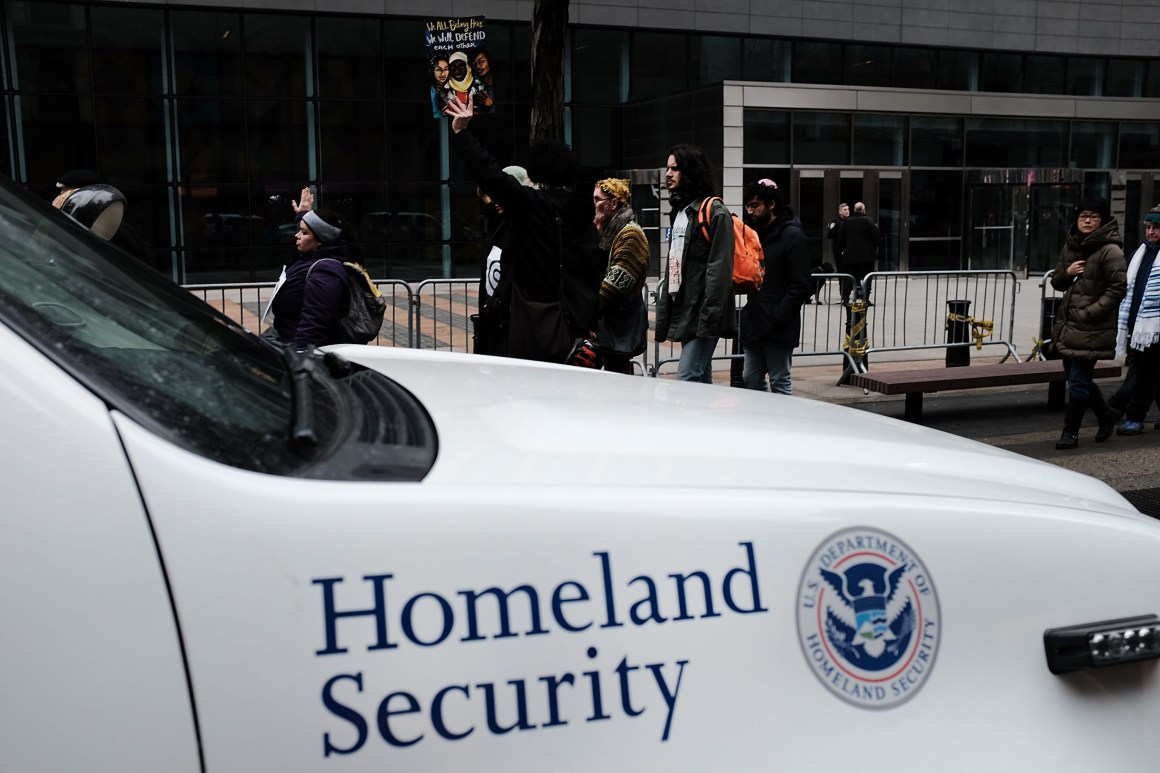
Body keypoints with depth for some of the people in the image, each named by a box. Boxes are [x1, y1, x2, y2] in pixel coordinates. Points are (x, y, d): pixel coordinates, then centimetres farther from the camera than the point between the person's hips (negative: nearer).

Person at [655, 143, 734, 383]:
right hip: (681, 313, 9)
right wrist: (663, 314, 17)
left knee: (688, 379, -14)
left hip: (701, 316, -9)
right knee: (701, 379, 14)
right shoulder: (678, 212, 19)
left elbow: (719, 269, -17)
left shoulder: (715, 213, -10)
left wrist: (709, 318, -23)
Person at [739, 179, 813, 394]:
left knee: (779, 383, 0)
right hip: (754, 324, 8)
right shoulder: (755, 232, 14)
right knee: (751, 379, 11)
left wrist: (778, 317, -19)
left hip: (778, 328, -8)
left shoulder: (792, 236, -9)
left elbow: (801, 285, -14)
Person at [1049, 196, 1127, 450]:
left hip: (1092, 329, -8)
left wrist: (1091, 312, -18)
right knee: (1075, 378, 16)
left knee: (1078, 382, -2)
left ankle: (1070, 432, 10)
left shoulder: (1110, 251, -11)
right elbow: (1056, 282, 19)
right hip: (1068, 324, 8)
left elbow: (1118, 288, -14)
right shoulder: (1070, 246, 12)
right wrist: (1067, 273, -4)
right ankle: (1106, 415, 37)